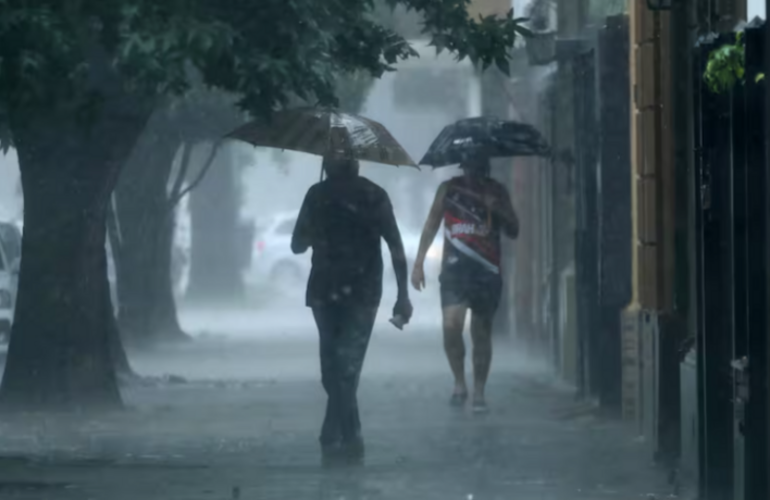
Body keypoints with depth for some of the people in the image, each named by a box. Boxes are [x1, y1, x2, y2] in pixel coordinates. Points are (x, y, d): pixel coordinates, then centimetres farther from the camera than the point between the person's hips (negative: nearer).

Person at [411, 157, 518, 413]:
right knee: (451, 325, -17)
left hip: (487, 270, 1)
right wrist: (418, 262, 5)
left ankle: (479, 392, 14)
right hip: (455, 267, -1)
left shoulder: (496, 192, 8)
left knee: (481, 332, 5)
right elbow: (431, 226, 10)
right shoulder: (449, 189, 6)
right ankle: (459, 382, 1)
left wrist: (497, 210, -11)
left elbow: (513, 231, 8)